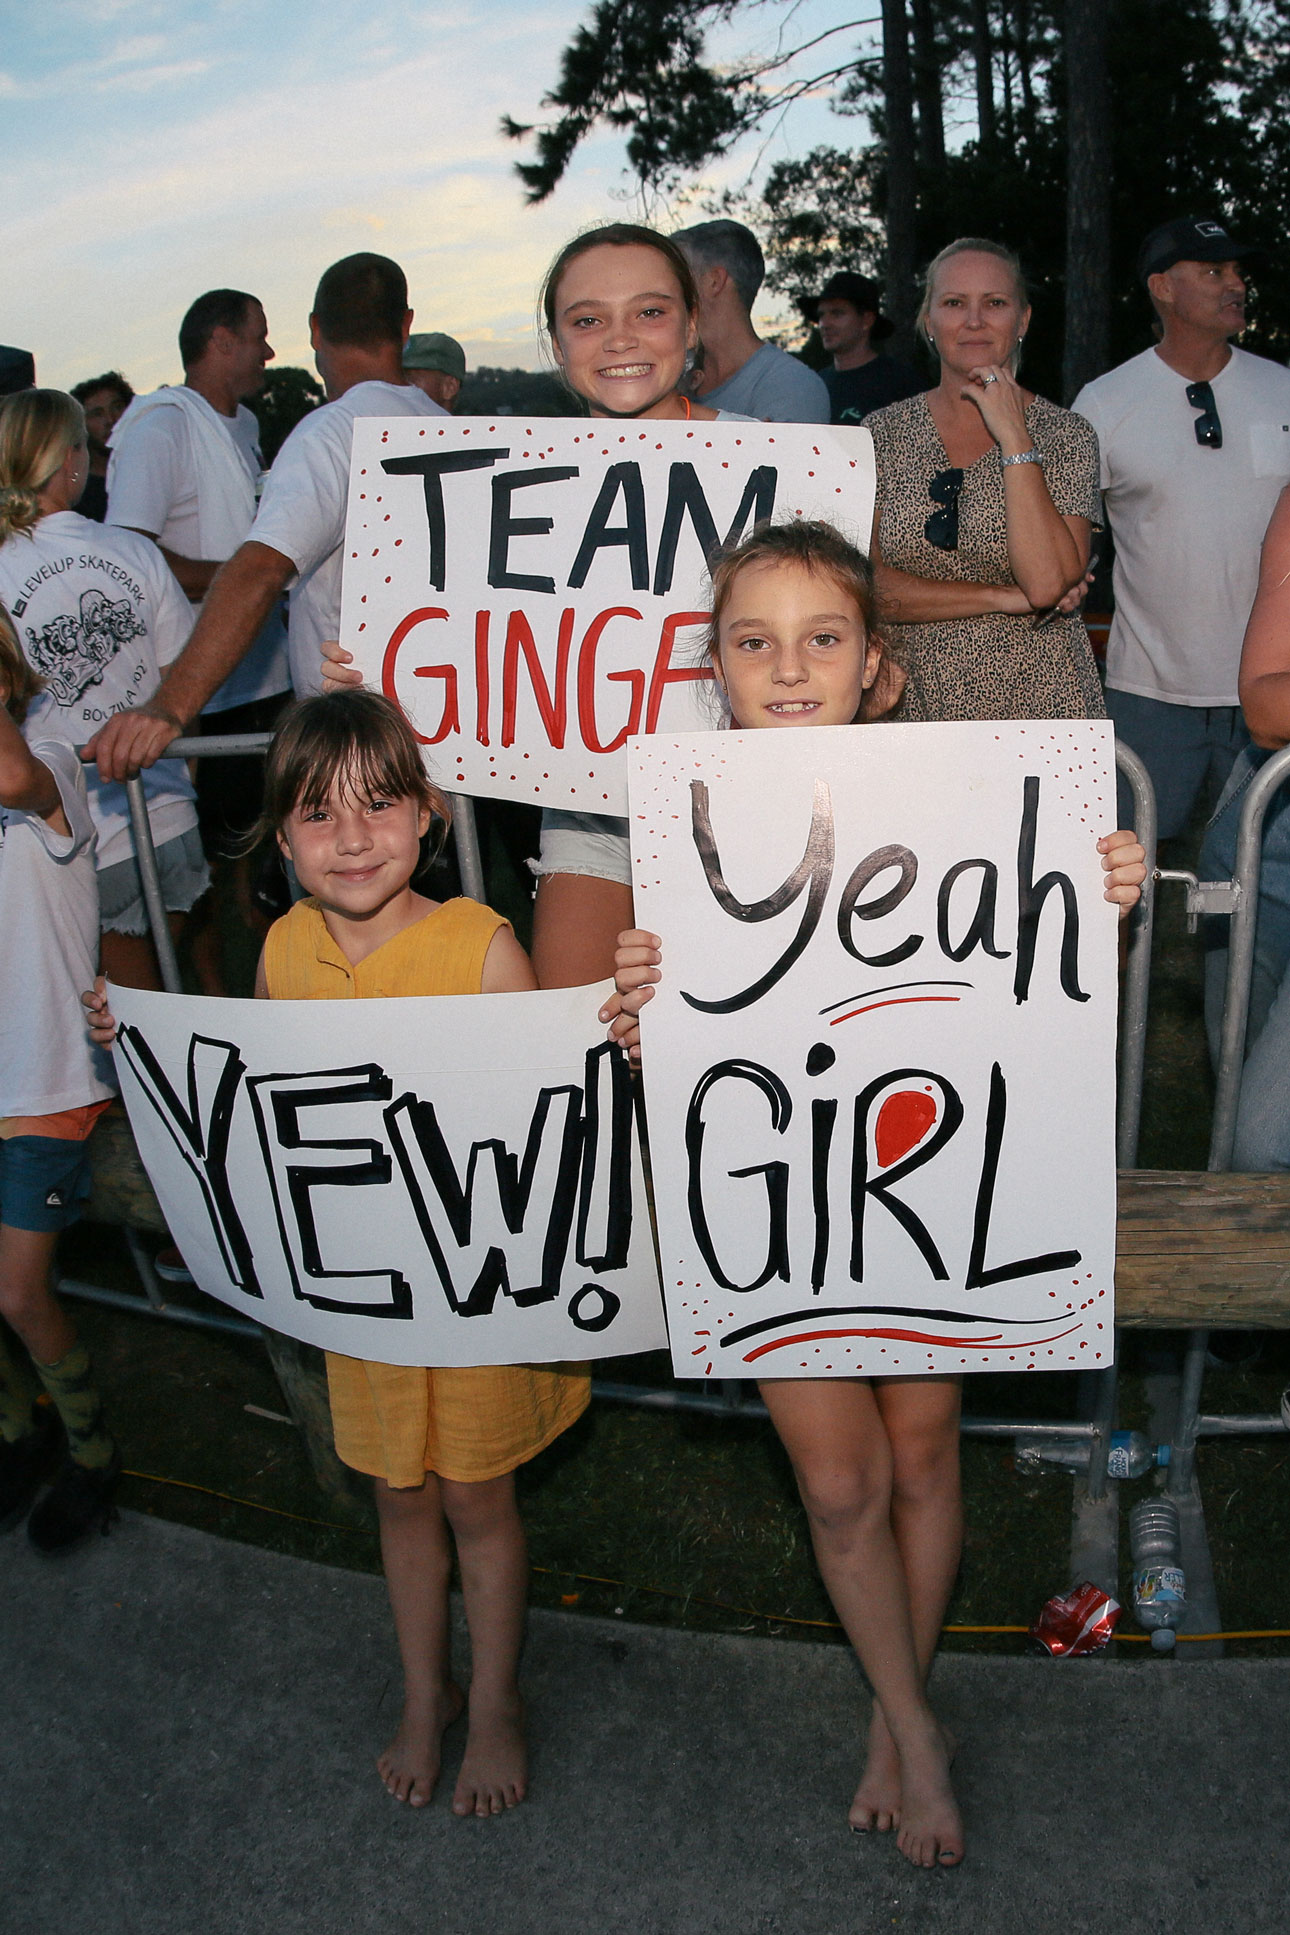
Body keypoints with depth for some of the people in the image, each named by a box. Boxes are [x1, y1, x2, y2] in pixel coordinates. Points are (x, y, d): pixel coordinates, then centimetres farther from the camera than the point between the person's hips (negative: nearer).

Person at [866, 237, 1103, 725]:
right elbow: (862, 584, -5)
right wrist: (1005, 598, -11)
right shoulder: (883, 432, 5)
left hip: (1036, 703, -1)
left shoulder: (1065, 436, 0)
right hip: (914, 700, 1)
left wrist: (1013, 436, -13)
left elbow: (1048, 583, -15)